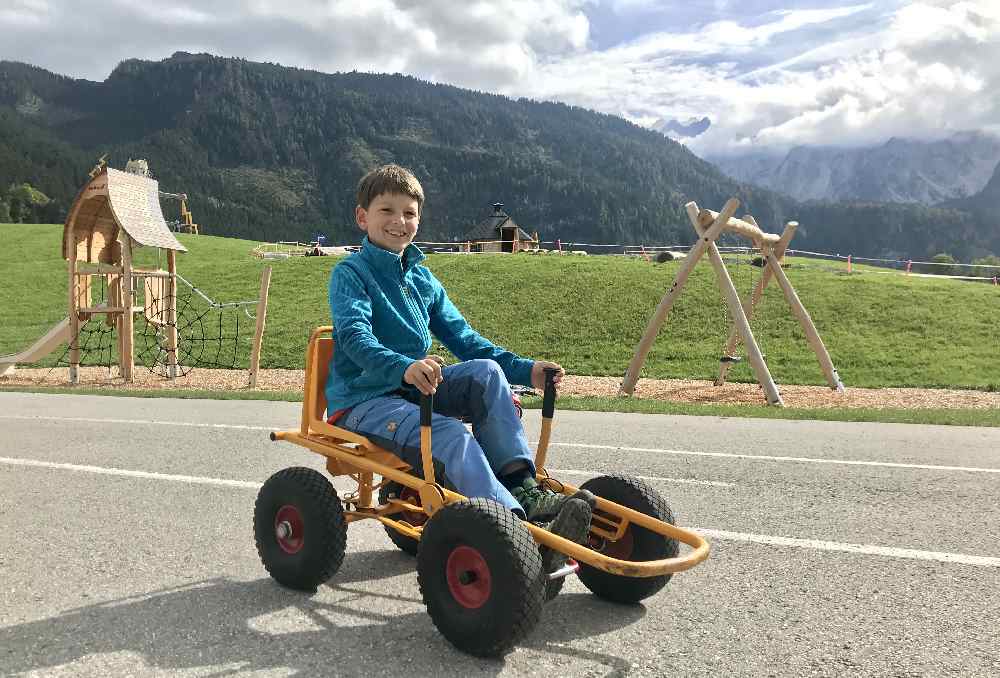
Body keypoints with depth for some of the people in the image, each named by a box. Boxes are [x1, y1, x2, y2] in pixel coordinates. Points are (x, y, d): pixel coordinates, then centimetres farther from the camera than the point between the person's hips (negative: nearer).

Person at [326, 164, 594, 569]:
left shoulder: (423, 278, 15)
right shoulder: (351, 273, -6)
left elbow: (461, 337, 13)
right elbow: (354, 336, -25)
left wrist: (524, 369, 0)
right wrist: (404, 366, -47)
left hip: (413, 389, 6)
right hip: (362, 399, -6)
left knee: (487, 372, -19)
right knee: (451, 435, -32)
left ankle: (523, 488, -25)